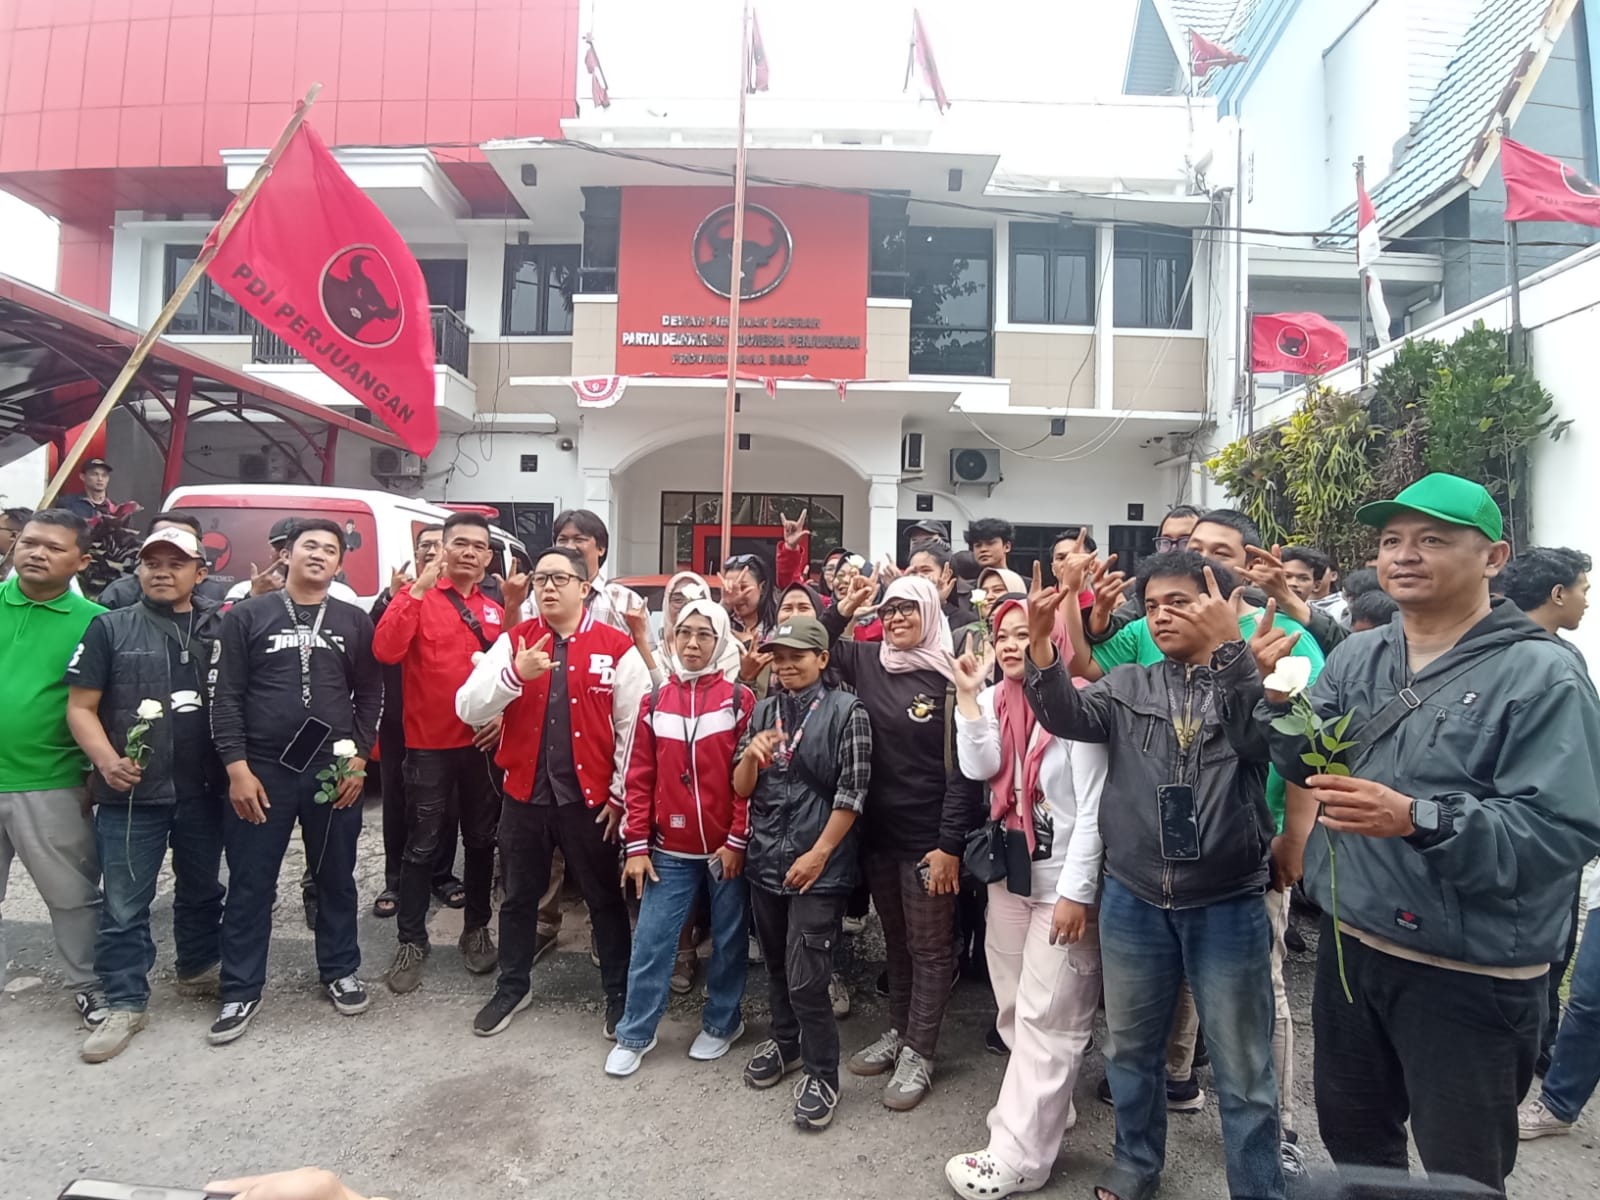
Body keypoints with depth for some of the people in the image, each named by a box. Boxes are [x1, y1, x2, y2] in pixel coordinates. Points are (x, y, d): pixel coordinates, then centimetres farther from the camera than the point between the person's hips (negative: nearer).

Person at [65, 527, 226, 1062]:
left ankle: (198, 970, 37)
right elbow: (81, 706, -1)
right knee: (124, 904, 4)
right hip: (131, 792, -1)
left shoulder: (221, 627, 4)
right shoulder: (110, 627, 1)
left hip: (205, 789, 2)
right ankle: (125, 1003, 18)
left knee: (201, 890, 18)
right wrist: (106, 760, -16)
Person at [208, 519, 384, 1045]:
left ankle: (340, 971, 29)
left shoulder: (355, 622, 6)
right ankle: (241, 990, 23)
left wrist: (358, 758, -3)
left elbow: (369, 695, 6)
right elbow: (225, 696, -2)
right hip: (262, 769, -1)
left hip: (334, 770, 1)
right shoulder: (247, 616, 2)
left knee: (336, 878, 12)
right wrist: (237, 766, -8)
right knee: (250, 886, 8)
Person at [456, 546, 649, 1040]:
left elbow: (635, 727, -4)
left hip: (589, 796, -2)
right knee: (519, 896, 18)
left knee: (605, 897, 12)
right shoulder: (513, 642, 0)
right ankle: (511, 988, 39)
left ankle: (619, 994, 30)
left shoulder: (616, 647, -7)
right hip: (524, 793, 2)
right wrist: (514, 673, -25)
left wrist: (620, 794, -4)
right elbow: (468, 709, -9)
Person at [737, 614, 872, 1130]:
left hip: (818, 866, -5)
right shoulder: (762, 710, 5)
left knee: (806, 979, -4)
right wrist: (752, 756, -16)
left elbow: (852, 792, -11)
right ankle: (785, 1042, 42)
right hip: (765, 859, 5)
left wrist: (818, 854, -14)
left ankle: (822, 1074, 17)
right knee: (776, 966, 20)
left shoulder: (846, 711, -9)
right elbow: (741, 788, 5)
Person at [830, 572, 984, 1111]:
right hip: (878, 830, 5)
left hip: (929, 837, -5)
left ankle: (918, 1054, 22)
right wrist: (843, 610, -2)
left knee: (930, 947, 9)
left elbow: (964, 768, -14)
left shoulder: (950, 678, -13)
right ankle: (897, 1032, 36)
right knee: (895, 940, 20)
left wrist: (951, 844, -16)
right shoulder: (867, 661, 1)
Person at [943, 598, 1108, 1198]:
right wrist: (968, 695, -12)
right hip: (1009, 870, 7)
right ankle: (1047, 1108, 36)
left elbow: (1094, 807, -16)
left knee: (1047, 1020, 1)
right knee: (1016, 1012, 16)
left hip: (1063, 878, -7)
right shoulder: (995, 701, 5)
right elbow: (978, 768, -10)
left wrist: (1076, 891, -18)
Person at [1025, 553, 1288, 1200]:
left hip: (1228, 904, -3)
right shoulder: (1129, 685, 4)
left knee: (1242, 1068, 12)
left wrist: (1230, 647, -32)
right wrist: (1041, 643, -28)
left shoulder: (1248, 679, -3)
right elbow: (1068, 717, -13)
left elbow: (1261, 737, -22)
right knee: (1131, 1048, 20)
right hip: (1134, 900, 3)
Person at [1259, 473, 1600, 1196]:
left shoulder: (1541, 676, -15)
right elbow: (1307, 763, 0)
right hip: (1350, 944, 6)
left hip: (1471, 976, -5)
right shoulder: (1357, 657, 3)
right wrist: (1276, 697, -19)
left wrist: (1419, 820, -34)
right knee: (1352, 1142, 25)